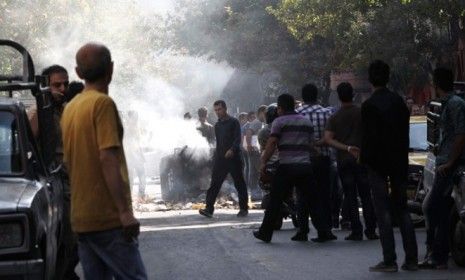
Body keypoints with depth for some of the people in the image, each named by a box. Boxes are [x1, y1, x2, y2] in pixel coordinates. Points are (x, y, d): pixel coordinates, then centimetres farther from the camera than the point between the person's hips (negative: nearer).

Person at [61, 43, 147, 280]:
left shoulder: (70, 108, 14)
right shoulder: (103, 103, -11)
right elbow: (107, 159, -19)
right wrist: (125, 211, -21)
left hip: (81, 218, 8)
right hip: (107, 217, -8)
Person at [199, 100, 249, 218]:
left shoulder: (233, 122, -3)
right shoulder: (217, 125, 17)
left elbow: (238, 139, -12)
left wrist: (232, 150, -27)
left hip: (233, 157, -5)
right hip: (220, 158, 5)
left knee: (239, 184, 2)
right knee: (214, 183, -5)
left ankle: (244, 208, 11)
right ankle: (209, 209, -11)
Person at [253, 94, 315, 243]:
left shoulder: (279, 121, -2)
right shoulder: (306, 122, 16)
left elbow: (271, 143, -9)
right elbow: (311, 144, 18)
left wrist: (263, 162, -5)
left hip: (287, 167, -5)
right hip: (305, 166, 5)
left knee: (275, 201, 1)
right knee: (304, 200, 10)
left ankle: (265, 233, 5)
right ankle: (302, 233, 7)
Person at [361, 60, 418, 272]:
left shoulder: (370, 105, -13)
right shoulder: (399, 101, 7)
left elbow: (368, 137, -15)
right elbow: (405, 133, 10)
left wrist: (364, 159, -3)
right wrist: (402, 158, 15)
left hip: (378, 163, -6)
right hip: (399, 163, 6)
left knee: (383, 211, -3)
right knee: (402, 209, 11)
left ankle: (389, 260, -5)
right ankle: (411, 259, 9)